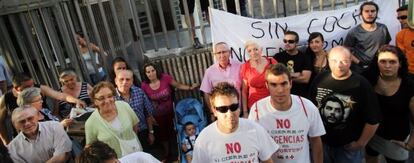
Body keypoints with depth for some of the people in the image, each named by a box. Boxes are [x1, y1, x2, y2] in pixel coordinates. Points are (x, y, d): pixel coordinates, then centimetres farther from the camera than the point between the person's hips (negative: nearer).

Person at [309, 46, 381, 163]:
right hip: (321, 142, 3)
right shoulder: (320, 79, -6)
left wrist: (361, 143, -7)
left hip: (349, 146, -3)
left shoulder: (361, 84, -17)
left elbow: (373, 119, -12)